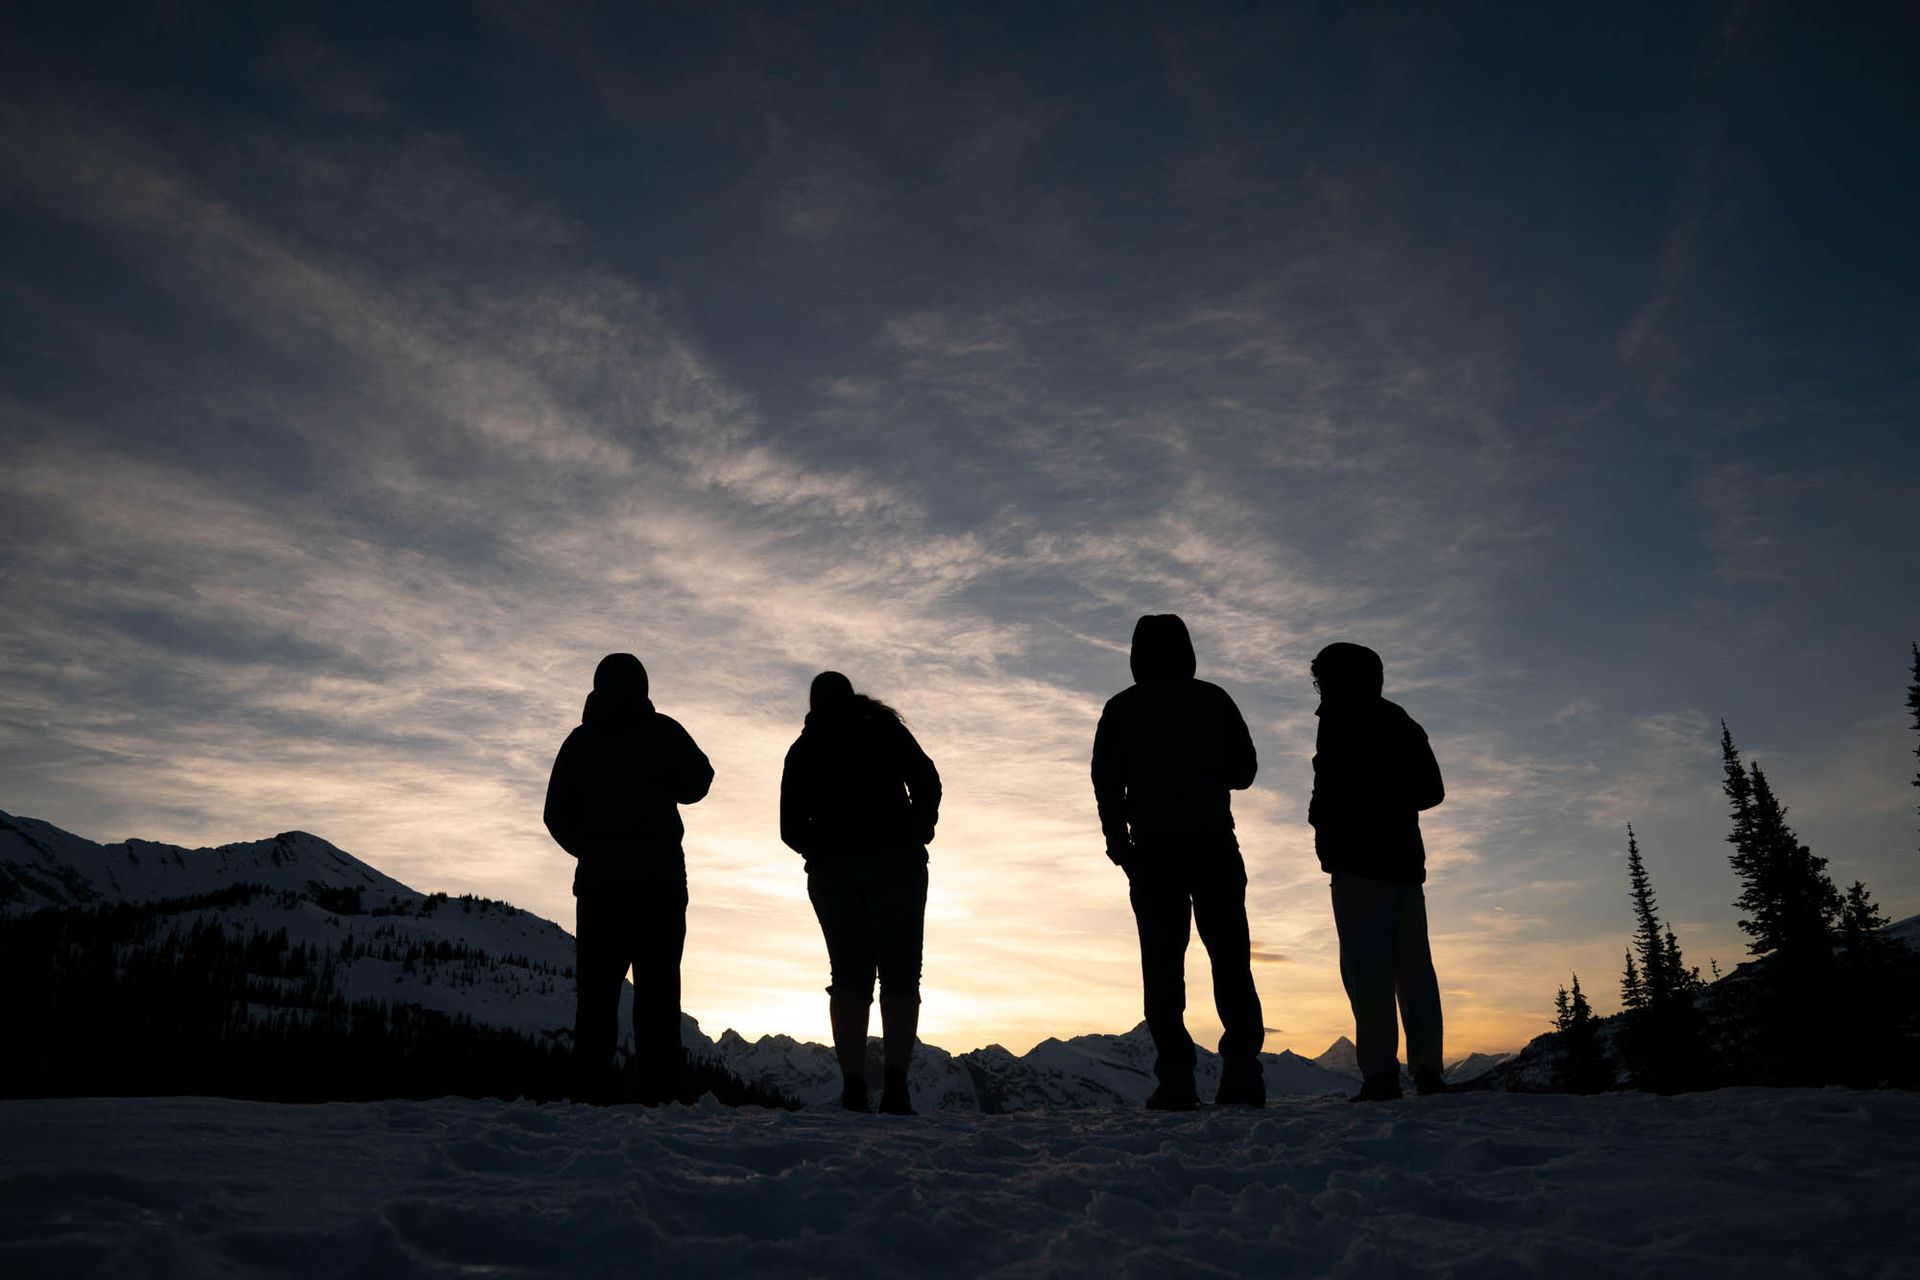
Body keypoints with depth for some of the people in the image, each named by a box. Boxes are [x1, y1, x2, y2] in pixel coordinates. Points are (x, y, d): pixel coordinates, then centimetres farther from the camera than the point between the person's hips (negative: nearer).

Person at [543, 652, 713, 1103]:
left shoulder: (580, 740, 10)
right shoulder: (661, 731, 2)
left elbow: (557, 814, 11)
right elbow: (695, 784, 8)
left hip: (597, 880, 3)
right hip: (658, 879, -2)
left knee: (596, 988, 4)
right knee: (657, 989, -3)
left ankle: (592, 1088, -3)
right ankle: (659, 1091, -9)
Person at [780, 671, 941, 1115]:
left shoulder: (803, 749, 16)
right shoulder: (883, 729, 11)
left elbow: (790, 827, 10)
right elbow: (928, 783, 0)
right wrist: (915, 838, 10)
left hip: (831, 871, 2)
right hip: (895, 862, -2)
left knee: (850, 977, 2)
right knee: (900, 974, -4)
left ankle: (854, 1089, -9)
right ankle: (895, 1084, -18)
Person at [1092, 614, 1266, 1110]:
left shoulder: (1121, 709, 7)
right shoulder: (1213, 699, 8)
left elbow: (1106, 783, 1)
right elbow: (1244, 770, 11)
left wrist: (1118, 841, 7)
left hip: (1153, 847, 0)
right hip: (1213, 843, 1)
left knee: (1163, 962, 0)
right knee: (1230, 957, 4)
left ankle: (1175, 1078, -6)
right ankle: (1242, 1070, -4)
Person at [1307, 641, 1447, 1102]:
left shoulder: (1341, 719, -2)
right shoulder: (1403, 725, 21)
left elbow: (1332, 784, -14)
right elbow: (1432, 790, 23)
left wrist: (1324, 825, 2)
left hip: (1359, 860, -7)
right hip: (1404, 857, 7)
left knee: (1366, 966, -11)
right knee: (1413, 965, 7)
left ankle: (1380, 1072, -16)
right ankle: (1428, 1069, 3)